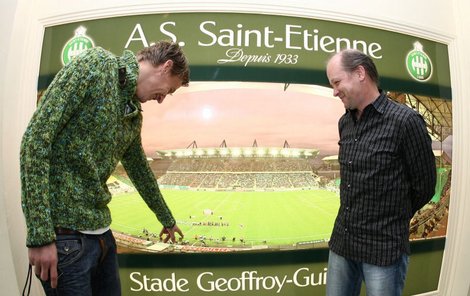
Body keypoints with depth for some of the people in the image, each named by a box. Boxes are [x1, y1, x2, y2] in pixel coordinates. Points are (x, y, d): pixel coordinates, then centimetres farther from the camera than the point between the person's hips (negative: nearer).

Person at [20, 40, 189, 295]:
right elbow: (35, 139, -16)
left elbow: (140, 170, 24)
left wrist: (167, 219, 34)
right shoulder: (94, 64, -9)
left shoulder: (135, 114, 13)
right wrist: (40, 235, -19)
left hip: (101, 231, 8)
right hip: (64, 232, -7)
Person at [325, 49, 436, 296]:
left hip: (383, 249, -5)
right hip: (341, 241, 6)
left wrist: (393, 219, 7)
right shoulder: (344, 123, 5)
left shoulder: (405, 121, -14)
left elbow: (424, 186, -6)